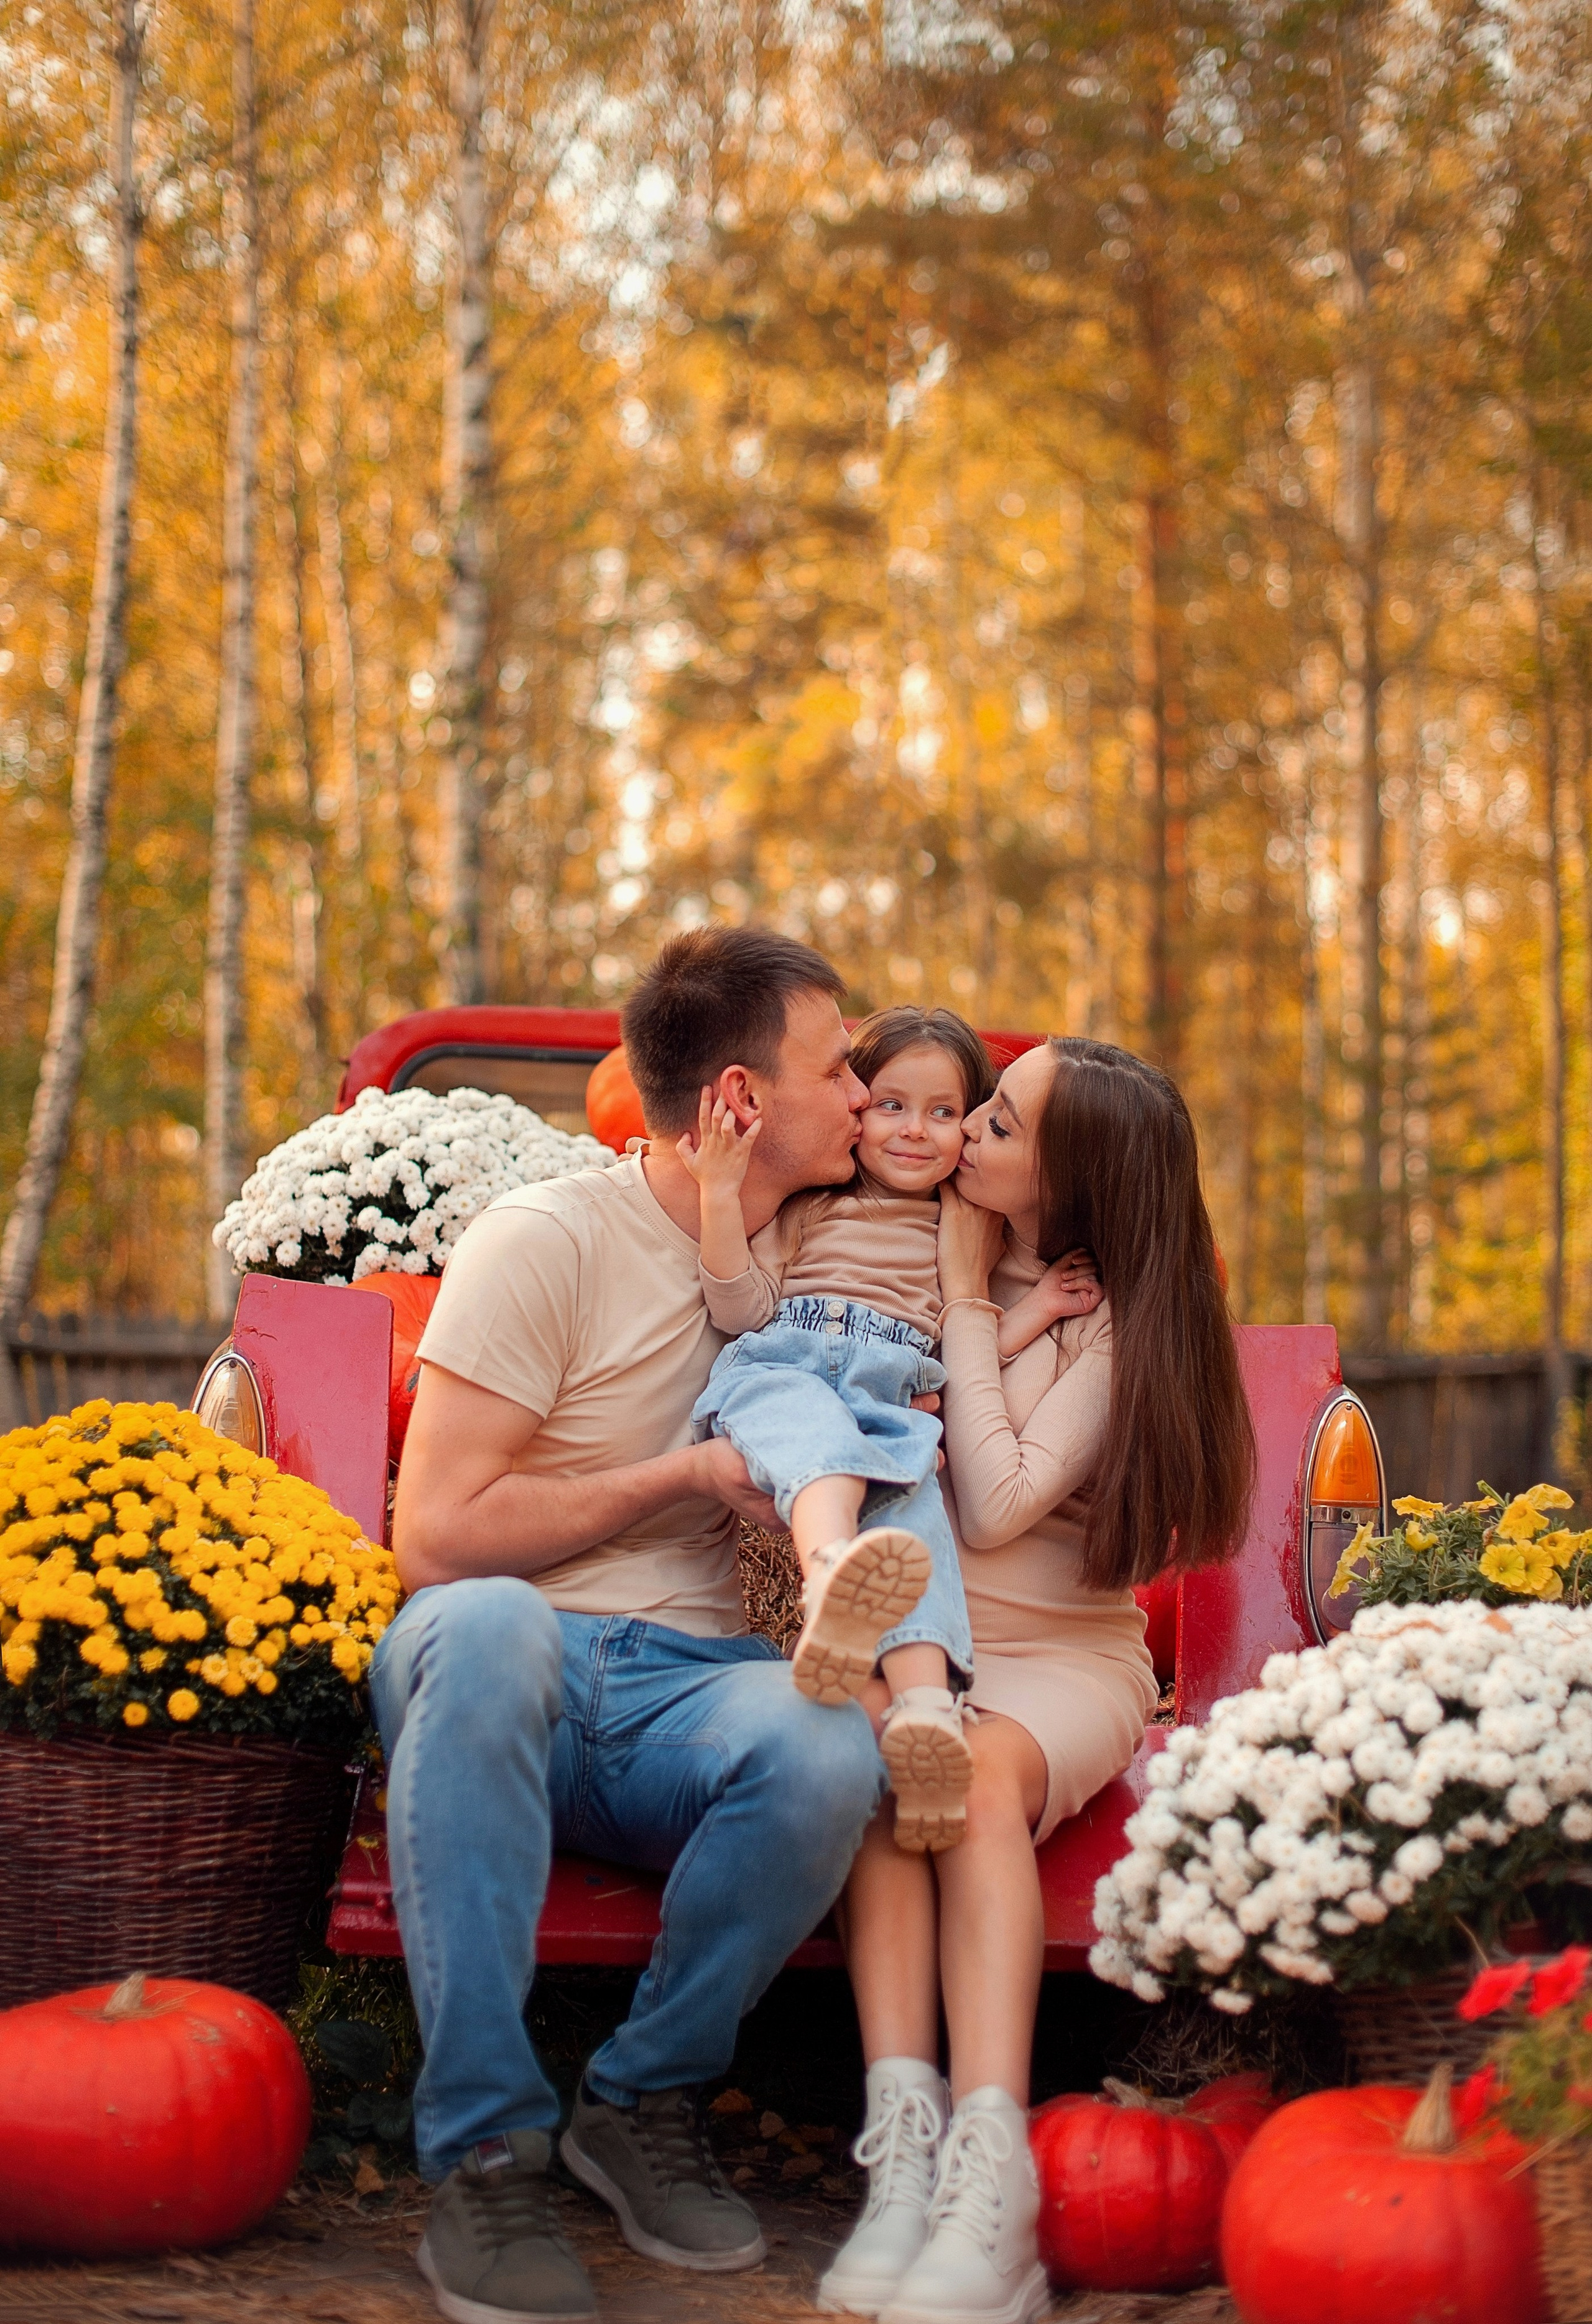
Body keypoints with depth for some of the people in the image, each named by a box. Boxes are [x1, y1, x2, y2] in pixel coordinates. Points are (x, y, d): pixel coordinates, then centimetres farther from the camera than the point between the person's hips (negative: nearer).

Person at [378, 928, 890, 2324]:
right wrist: (684, 1475, -7)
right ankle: (486, 2148, -32)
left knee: (830, 1751, -33)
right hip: (501, 1683, -3)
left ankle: (643, 2104, -8)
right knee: (487, 1627, -41)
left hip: (688, 1687, 4)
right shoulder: (548, 1243, -3)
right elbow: (438, 1537, -8)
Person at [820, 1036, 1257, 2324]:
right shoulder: (914, 1261, 11)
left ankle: (989, 2176, -48)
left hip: (1061, 1656, -2)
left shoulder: (1119, 1327, -2)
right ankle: (905, 2148, -44)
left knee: (977, 1770, -36)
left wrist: (966, 1301, -7)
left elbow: (996, 1505, -13)